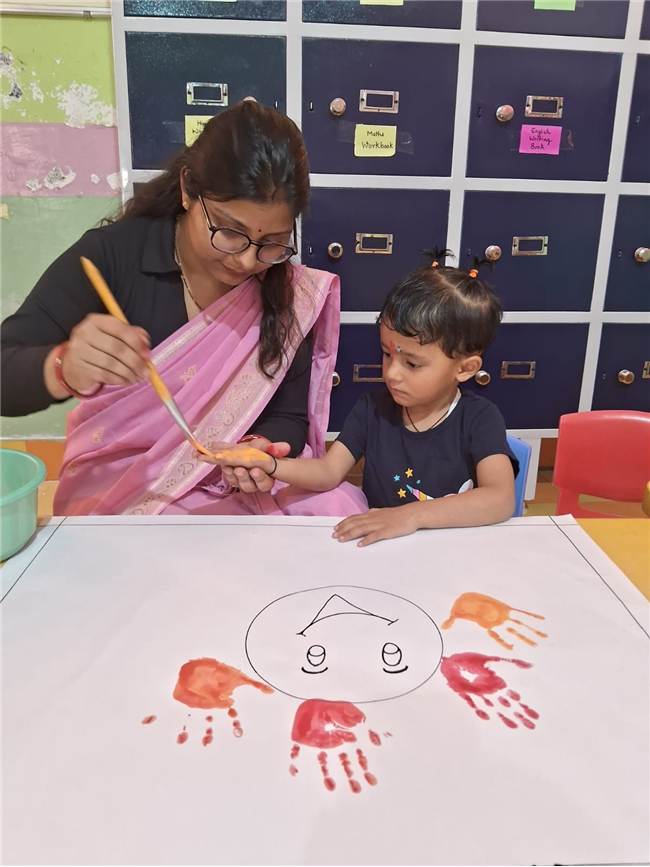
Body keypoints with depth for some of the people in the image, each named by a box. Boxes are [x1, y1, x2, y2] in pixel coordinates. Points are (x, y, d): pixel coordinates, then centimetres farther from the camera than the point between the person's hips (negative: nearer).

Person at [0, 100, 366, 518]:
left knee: (342, 507, -21)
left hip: (235, 495, 1)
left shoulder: (289, 292, -7)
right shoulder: (111, 255, -13)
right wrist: (65, 369, -36)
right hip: (112, 497, 0)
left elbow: (289, 418, -2)